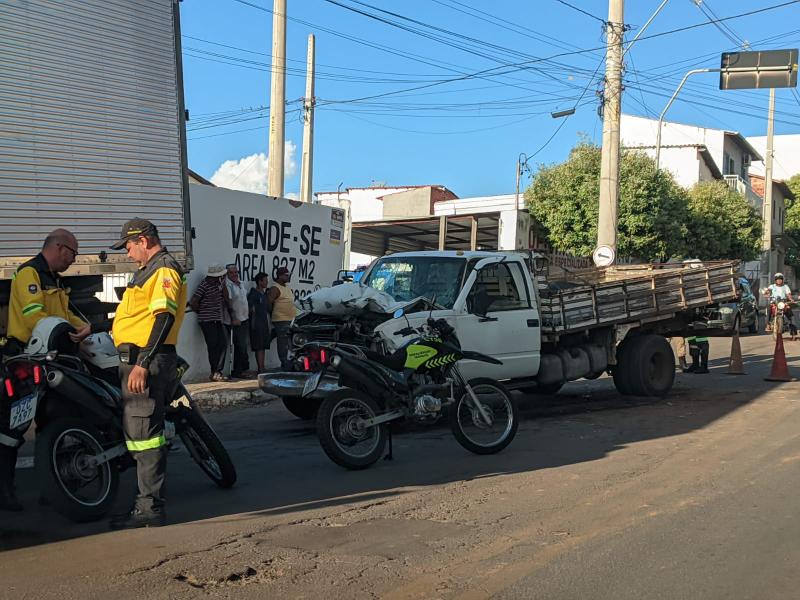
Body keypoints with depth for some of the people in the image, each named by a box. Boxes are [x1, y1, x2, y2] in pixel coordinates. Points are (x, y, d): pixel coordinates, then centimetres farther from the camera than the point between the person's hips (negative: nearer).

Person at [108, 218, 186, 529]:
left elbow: (165, 317, -22)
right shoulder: (151, 269, 22)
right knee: (140, 432, 14)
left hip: (145, 362, -11)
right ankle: (149, 500, 22)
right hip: (138, 359, 11)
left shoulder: (164, 269, -11)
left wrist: (143, 364, -26)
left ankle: (150, 508, -4)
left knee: (143, 433, -9)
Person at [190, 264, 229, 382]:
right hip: (207, 321, -8)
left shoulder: (220, 283, 10)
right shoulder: (204, 285, -12)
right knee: (213, 346, -4)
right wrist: (201, 312, 0)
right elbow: (193, 302, -15)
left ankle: (217, 372, 8)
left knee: (223, 344, 2)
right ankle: (215, 373, 5)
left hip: (218, 320, 8)